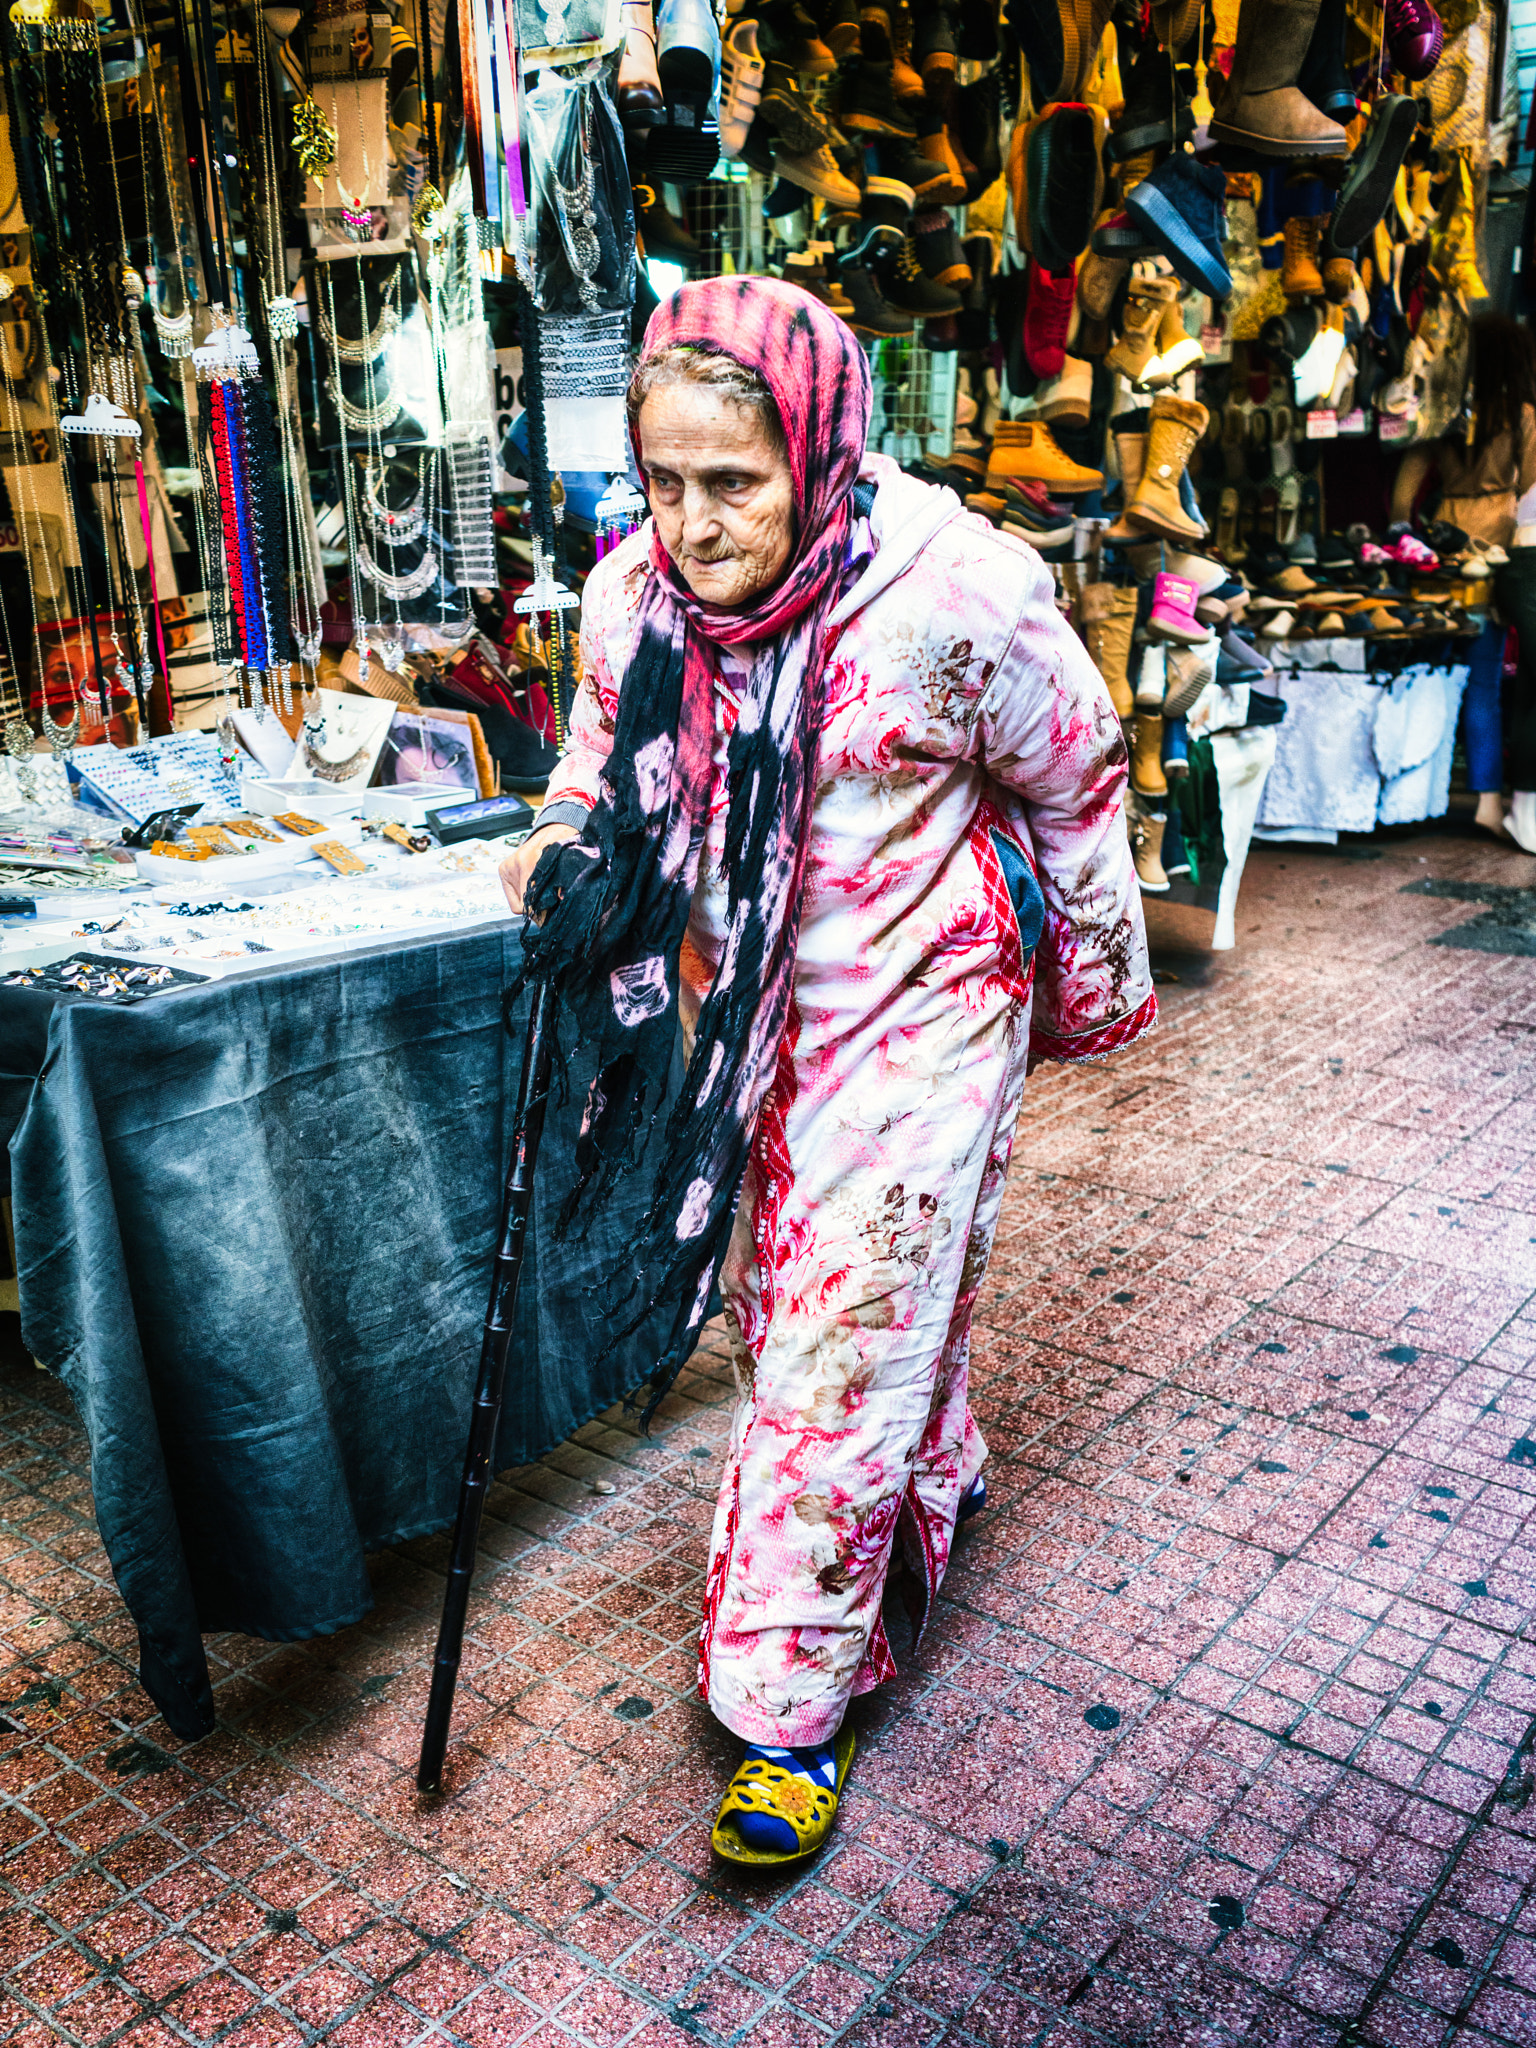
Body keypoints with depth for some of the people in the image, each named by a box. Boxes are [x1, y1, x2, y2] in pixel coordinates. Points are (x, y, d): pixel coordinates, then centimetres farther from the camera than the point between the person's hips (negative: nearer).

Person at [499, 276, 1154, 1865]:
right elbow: (605, 762, 11)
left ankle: (793, 1705, 12)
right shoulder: (632, 593, -9)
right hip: (740, 1010, 6)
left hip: (912, 1013, -5)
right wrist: (565, 858, -11)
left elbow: (1077, 781, -7)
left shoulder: (953, 593, -23)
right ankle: (930, 1486, 49)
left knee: (846, 1338, -4)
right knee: (776, 1298, 19)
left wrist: (1098, 983, 4)